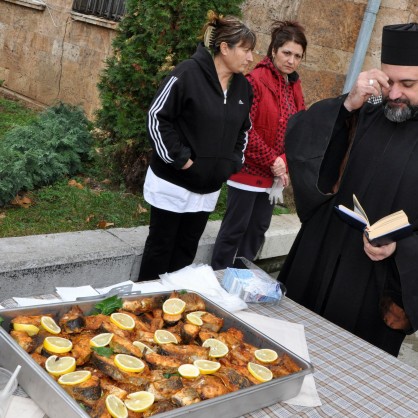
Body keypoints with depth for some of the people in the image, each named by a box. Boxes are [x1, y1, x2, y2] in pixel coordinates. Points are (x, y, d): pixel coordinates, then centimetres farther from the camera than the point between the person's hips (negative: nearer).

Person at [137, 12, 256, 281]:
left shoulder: (243, 87, 5)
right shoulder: (189, 73, -15)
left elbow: (243, 130, 19)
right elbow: (157, 118, -15)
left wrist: (234, 162, 5)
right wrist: (179, 158, -17)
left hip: (208, 188, 6)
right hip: (173, 183, -6)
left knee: (186, 250, 15)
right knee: (160, 247, 7)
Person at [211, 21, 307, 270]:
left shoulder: (295, 86, 9)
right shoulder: (256, 80, -14)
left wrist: (285, 165, -4)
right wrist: (271, 160, -17)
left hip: (274, 173, 7)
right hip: (249, 169, -7)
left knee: (258, 229, 15)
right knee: (235, 228, 3)